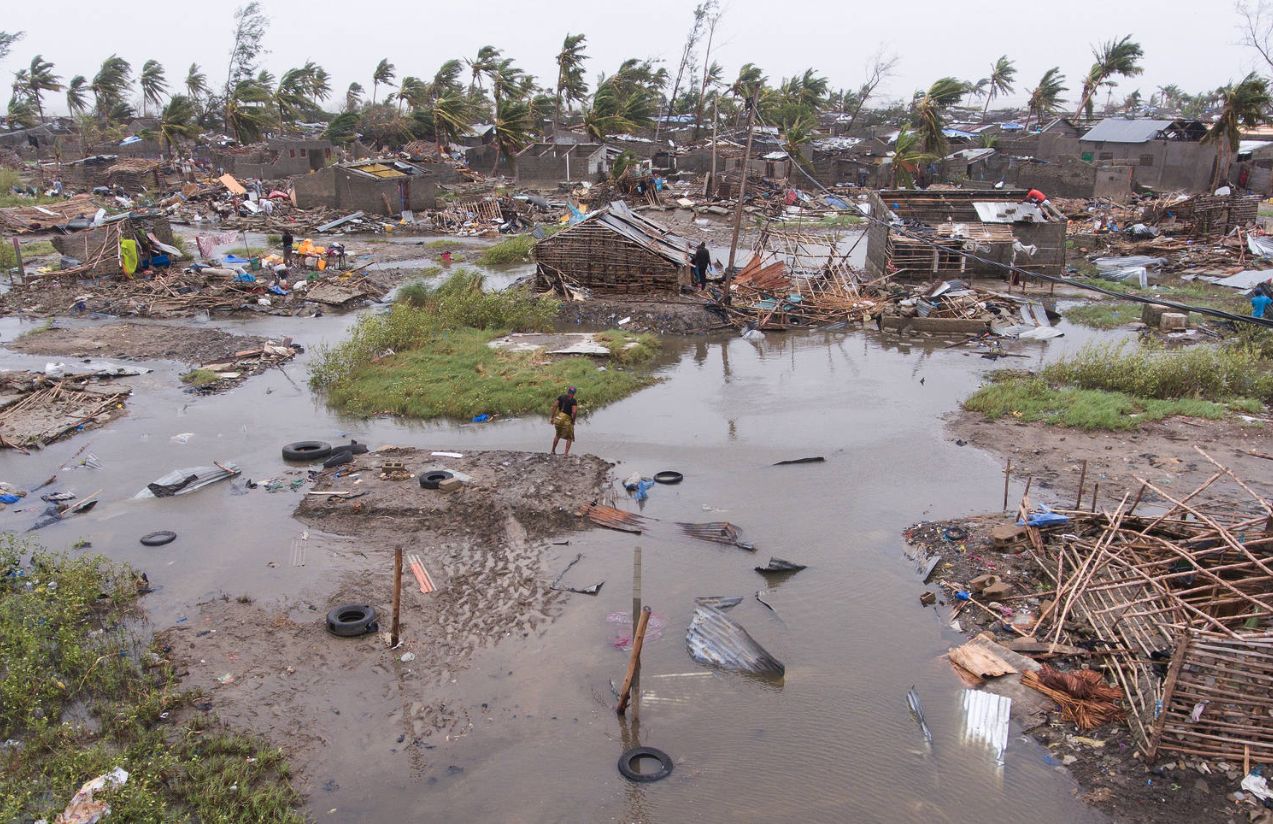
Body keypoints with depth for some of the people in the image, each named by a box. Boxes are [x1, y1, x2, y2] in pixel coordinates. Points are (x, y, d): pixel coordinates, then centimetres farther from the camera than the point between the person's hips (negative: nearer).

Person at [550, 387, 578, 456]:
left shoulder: (561, 397, 5)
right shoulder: (573, 401, -9)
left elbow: (554, 406, 1)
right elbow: (574, 412, -20)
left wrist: (552, 417, 6)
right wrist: (573, 421, -4)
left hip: (558, 418, 5)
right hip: (567, 420, -5)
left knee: (558, 435, 28)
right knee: (569, 438, 13)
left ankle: (553, 451, 33)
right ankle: (566, 453, 3)